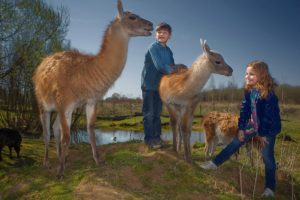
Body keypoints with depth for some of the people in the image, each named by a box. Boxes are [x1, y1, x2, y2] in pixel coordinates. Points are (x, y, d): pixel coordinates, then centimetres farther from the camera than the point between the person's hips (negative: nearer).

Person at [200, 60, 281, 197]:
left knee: (267, 157, 2)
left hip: (269, 128, -6)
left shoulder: (268, 94, -27)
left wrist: (263, 133, -15)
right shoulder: (249, 90, -6)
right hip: (253, 124, 6)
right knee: (235, 143, 9)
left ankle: (270, 188, 19)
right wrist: (241, 128, 0)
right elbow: (245, 109, -1)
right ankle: (215, 163, 21)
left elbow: (269, 116, -22)